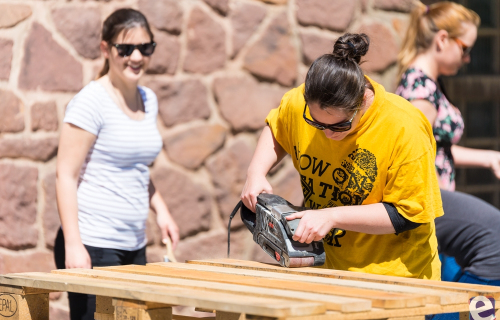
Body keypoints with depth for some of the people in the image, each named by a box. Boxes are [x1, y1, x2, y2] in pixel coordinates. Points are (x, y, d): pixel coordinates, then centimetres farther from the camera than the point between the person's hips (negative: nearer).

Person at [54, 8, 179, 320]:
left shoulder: (149, 100, 12)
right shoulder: (91, 102, -9)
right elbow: (66, 175, -11)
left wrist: (161, 210, 8)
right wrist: (73, 245, -18)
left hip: (134, 246, 7)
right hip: (92, 246, -7)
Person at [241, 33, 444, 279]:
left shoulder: (405, 129, -20)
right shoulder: (299, 104, -6)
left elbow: (410, 214, -16)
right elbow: (275, 129, 19)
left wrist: (333, 216, -20)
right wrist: (256, 172, 1)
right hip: (325, 269, 4)